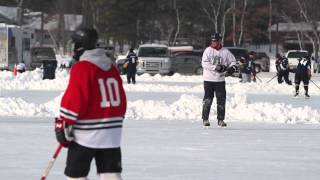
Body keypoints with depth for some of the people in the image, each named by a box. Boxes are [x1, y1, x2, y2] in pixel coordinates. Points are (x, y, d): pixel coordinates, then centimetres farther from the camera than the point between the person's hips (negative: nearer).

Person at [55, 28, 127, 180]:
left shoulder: (81, 68, -12)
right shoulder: (111, 67, 12)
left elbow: (74, 100, -18)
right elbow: (121, 100, 16)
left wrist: (63, 124, -12)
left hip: (86, 133, -7)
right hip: (112, 133, 7)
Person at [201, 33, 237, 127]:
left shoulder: (225, 51, 3)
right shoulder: (208, 50, -3)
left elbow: (232, 61, 12)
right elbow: (204, 63, -12)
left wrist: (232, 67, -11)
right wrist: (216, 67, -21)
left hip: (220, 80, 2)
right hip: (208, 79, -2)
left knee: (221, 100, 2)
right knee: (207, 100, 0)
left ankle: (221, 120, 11)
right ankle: (205, 119, 8)